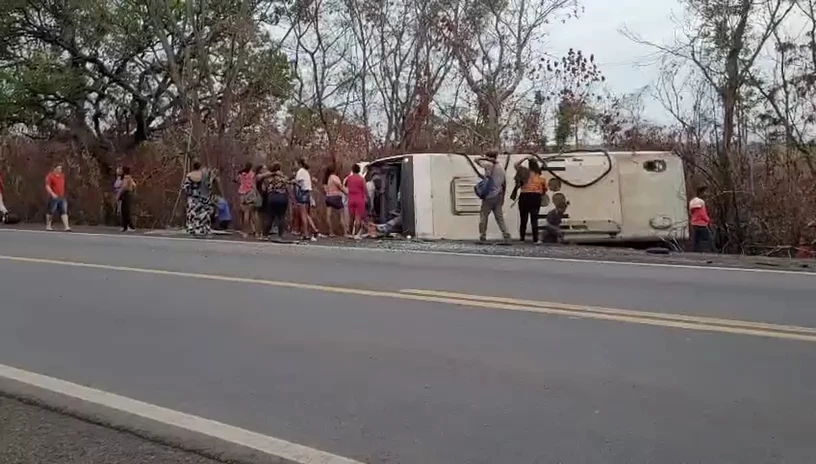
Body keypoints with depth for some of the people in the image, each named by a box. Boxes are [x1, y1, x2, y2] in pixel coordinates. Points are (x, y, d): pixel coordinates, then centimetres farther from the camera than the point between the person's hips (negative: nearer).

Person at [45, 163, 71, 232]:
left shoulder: (62, 176, 13)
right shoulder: (50, 176, -7)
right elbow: (47, 186, -14)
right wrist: (52, 194, -26)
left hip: (62, 197, 5)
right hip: (54, 197, -5)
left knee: (64, 212, -5)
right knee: (51, 212, 6)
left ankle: (66, 227, -12)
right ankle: (48, 226, 21)